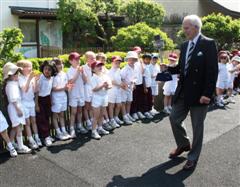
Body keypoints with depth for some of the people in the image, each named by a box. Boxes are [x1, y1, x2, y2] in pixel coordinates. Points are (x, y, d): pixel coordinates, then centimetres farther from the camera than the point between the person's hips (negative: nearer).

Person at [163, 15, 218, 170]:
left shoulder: (208, 44, -10)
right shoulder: (184, 45, 11)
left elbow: (212, 71, -16)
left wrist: (207, 94, -21)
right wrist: (168, 68, -3)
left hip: (199, 93, -7)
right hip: (183, 92, 7)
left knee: (197, 126, 6)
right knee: (174, 119, 12)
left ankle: (193, 158, 22)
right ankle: (183, 144, 37)